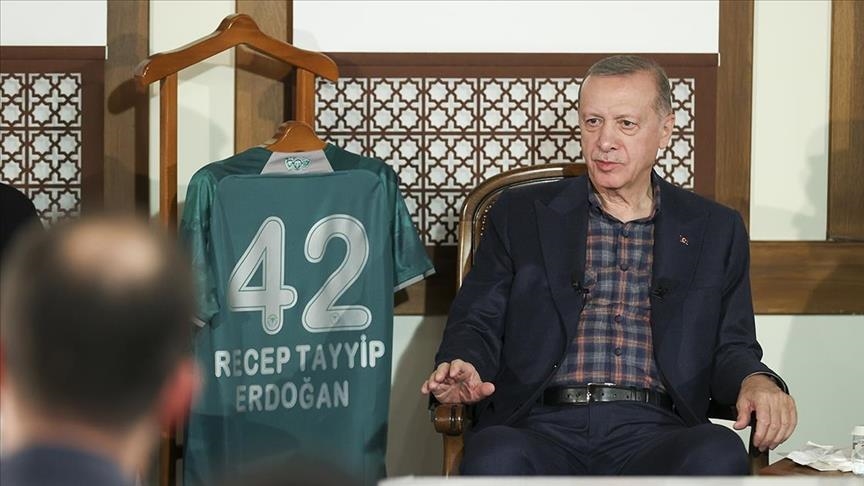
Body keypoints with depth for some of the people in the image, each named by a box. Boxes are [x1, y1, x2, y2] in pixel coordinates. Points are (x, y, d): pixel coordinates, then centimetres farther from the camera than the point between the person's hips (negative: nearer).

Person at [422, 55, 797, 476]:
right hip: (541, 428, -1)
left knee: (719, 455, -35)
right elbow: (477, 323, 15)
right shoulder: (521, 214, 18)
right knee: (496, 457, -37)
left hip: (651, 435, 1)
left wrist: (757, 382, -6)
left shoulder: (714, 231, 19)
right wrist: (462, 368, -10)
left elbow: (731, 348, 18)